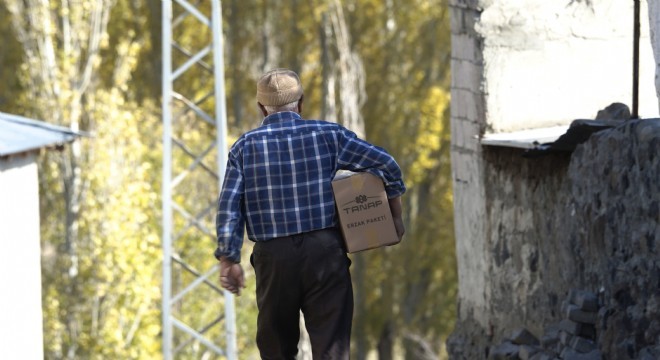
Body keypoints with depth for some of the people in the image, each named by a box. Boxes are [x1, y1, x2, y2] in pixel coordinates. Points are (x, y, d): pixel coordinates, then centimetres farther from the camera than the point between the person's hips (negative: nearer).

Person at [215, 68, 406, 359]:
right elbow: (384, 164, 1)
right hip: (324, 250, -1)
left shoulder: (244, 147, 4)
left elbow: (229, 206, -3)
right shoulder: (327, 135, 3)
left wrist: (229, 259, -2)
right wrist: (395, 216, 13)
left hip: (273, 257, 1)